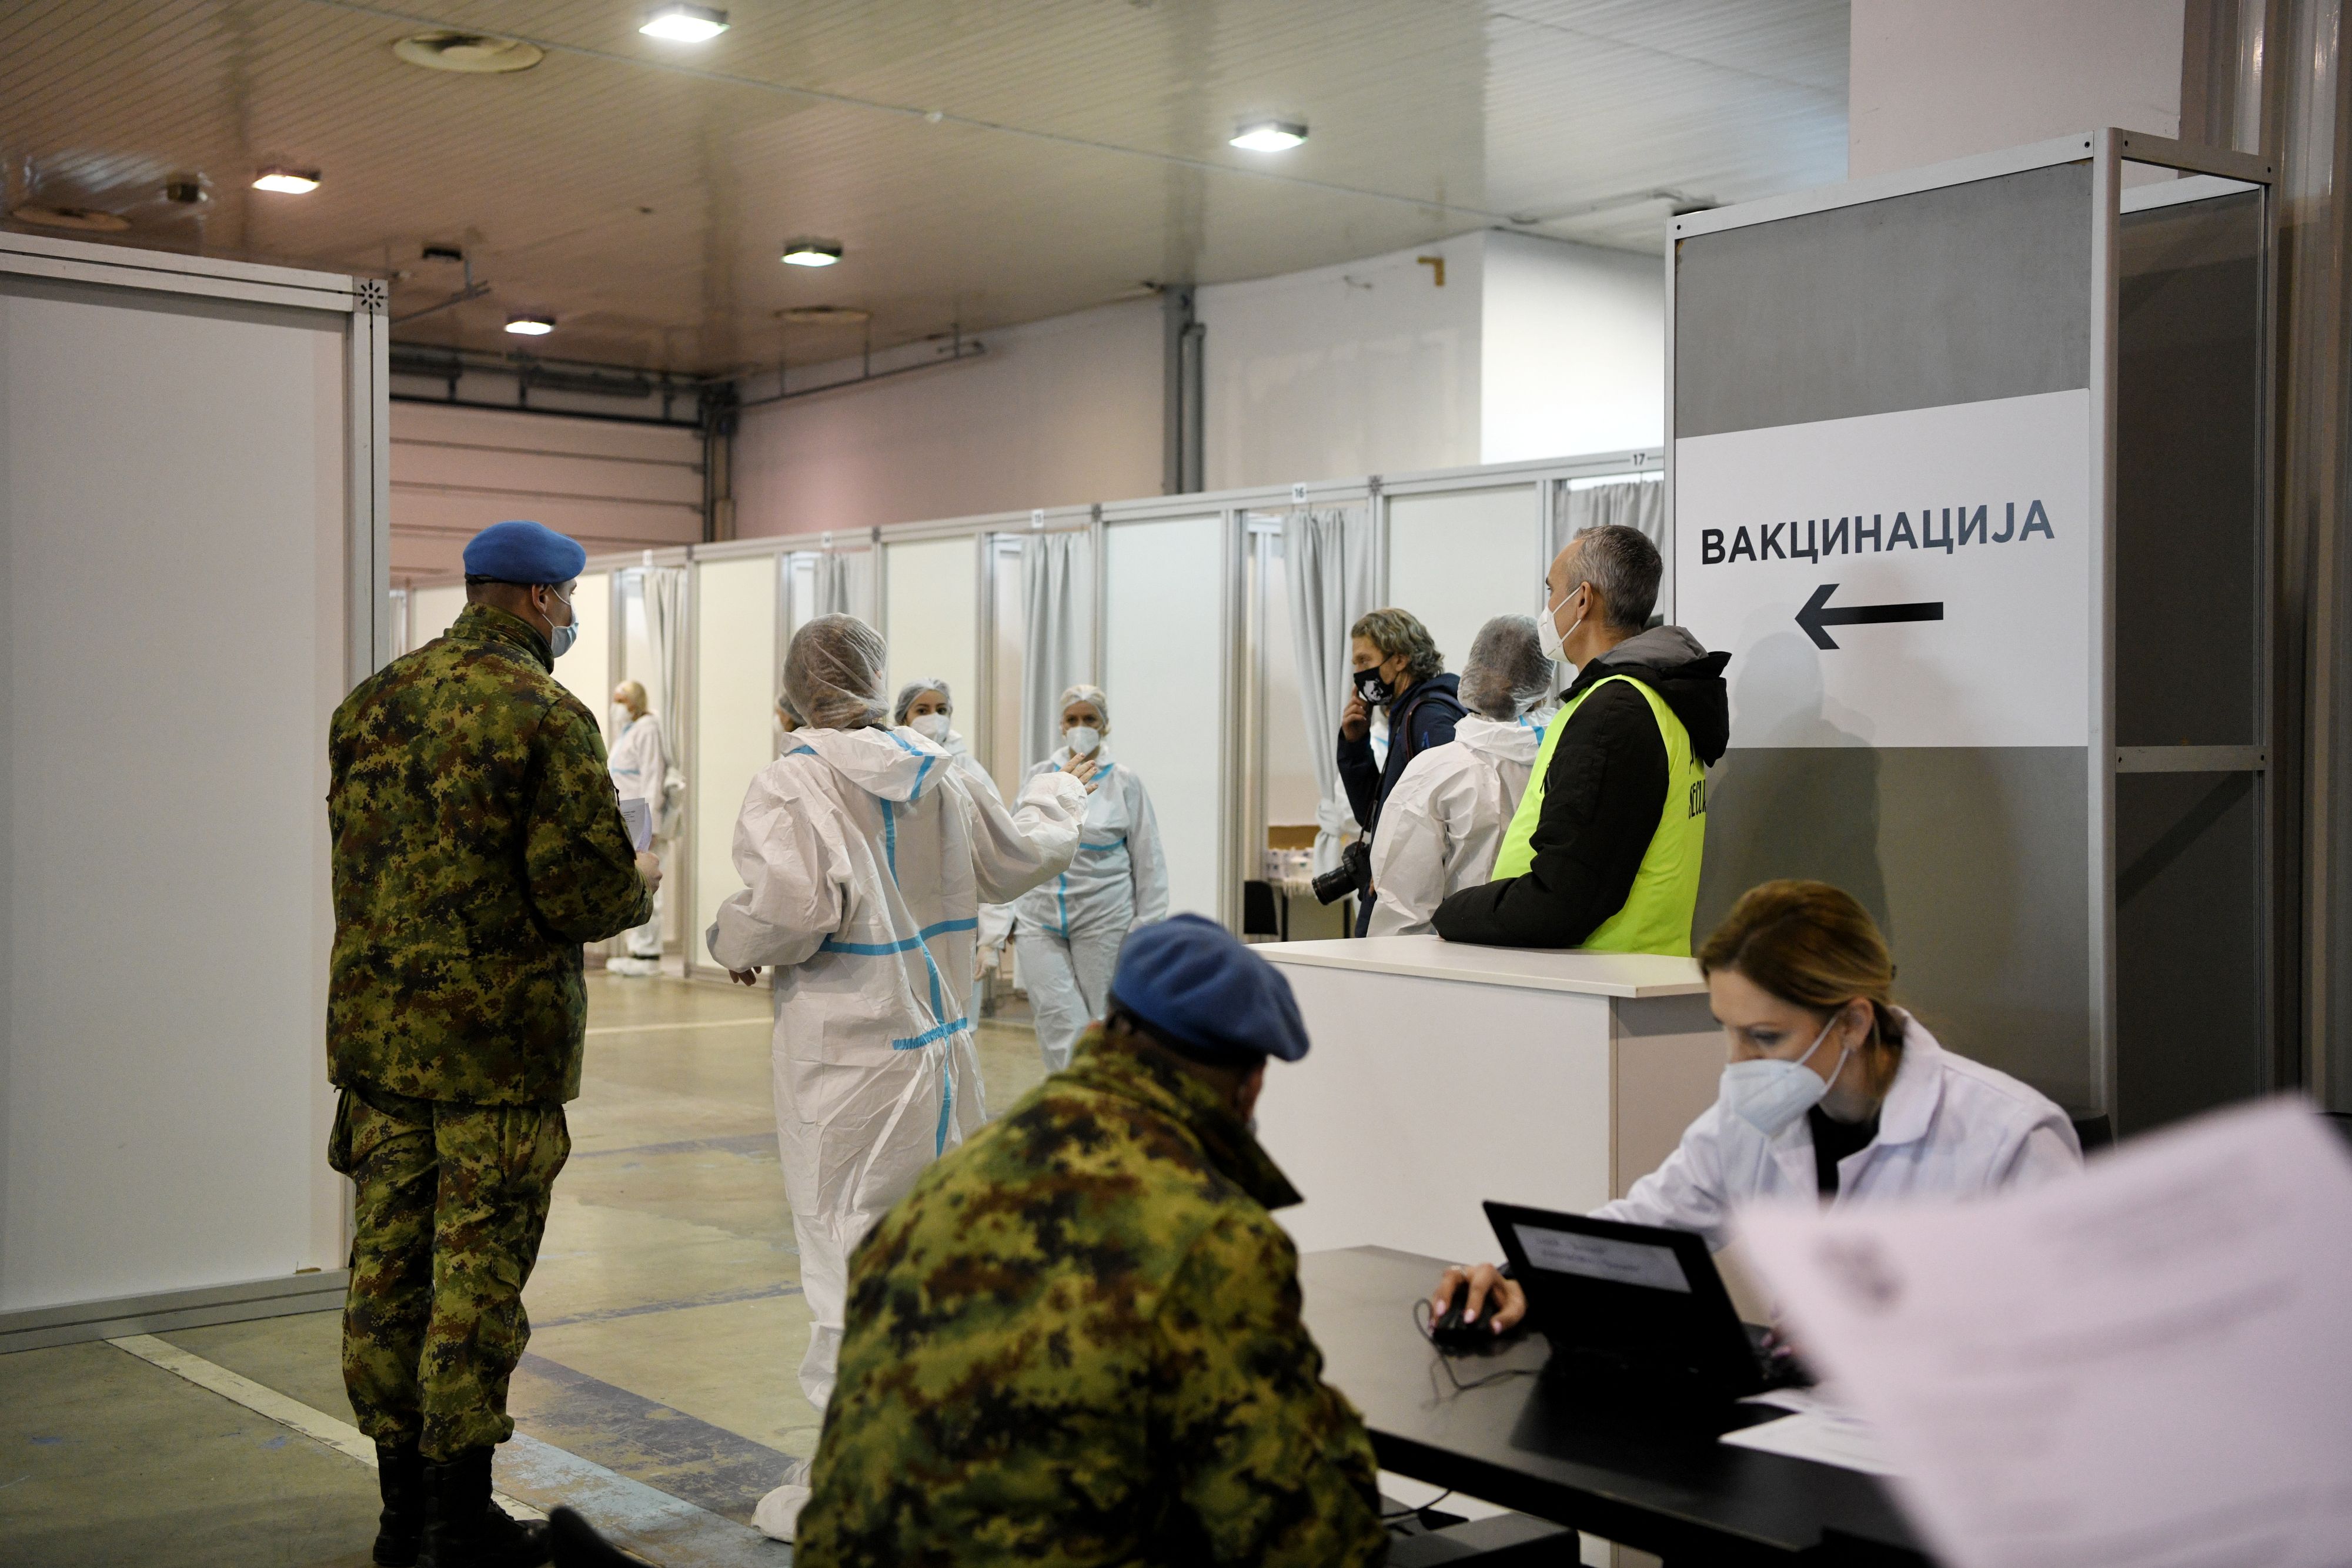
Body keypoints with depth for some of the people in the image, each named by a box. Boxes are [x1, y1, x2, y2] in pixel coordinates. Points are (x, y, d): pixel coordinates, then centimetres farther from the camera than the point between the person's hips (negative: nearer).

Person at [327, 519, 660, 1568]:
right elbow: (585, 892, -17)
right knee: (477, 1276, 0)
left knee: (387, 1265, 12)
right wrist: (639, 887, 4)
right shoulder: (545, 715, -13)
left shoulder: (372, 703, 8)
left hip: (377, 1027, 7)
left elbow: (353, 854, 14)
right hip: (498, 1037, -6)